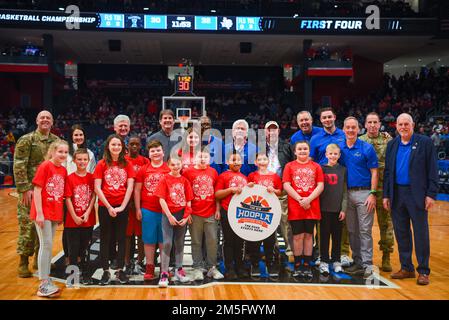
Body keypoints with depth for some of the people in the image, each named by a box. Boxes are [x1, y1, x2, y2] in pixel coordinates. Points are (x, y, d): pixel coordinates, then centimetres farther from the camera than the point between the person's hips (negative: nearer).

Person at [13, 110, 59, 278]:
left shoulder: (57, 141, 10)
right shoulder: (26, 140, -3)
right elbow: (18, 166, -8)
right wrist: (25, 189, -15)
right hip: (31, 190, -4)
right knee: (27, 225, -4)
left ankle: (39, 259, 21)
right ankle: (23, 262, 6)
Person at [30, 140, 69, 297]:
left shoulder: (63, 170, 8)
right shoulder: (45, 166, -10)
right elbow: (37, 190, -13)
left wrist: (61, 214, 12)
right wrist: (39, 213, -16)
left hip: (55, 213, 6)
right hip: (43, 212, -6)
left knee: (48, 245, 13)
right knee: (46, 245, -6)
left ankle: (46, 278, 22)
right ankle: (43, 284, -1)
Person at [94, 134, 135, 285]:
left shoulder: (127, 164, 4)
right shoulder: (102, 164, 0)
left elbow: (130, 187, -1)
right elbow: (97, 188, -5)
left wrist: (122, 206, -9)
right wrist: (109, 206, -10)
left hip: (122, 207, 1)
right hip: (105, 207, -1)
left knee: (121, 238, 7)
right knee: (105, 239, 6)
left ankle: (120, 270, 16)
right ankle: (106, 271, 14)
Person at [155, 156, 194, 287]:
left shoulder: (184, 181, 5)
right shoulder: (165, 179, -4)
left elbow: (189, 200, 5)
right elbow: (161, 199, -8)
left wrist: (187, 216, -4)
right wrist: (169, 216, -14)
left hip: (182, 215, 3)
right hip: (168, 215, -3)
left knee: (180, 243, 13)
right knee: (167, 243, -8)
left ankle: (179, 270, 25)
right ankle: (164, 273, -3)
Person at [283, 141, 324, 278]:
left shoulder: (316, 166, 8)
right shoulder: (289, 166, 5)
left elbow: (320, 186, 1)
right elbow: (286, 185, -3)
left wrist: (308, 199, -13)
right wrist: (300, 199, -13)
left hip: (312, 207, 1)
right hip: (295, 207, -1)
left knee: (308, 235, 7)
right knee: (298, 236, 0)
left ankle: (307, 266, 15)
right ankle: (297, 266, 11)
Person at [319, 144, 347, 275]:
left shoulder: (343, 170, 6)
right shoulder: (321, 169, 3)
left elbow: (345, 191, 4)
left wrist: (344, 209, -2)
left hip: (338, 209, 1)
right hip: (325, 208, -1)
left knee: (337, 236, 8)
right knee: (324, 235, 3)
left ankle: (336, 261, 19)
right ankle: (324, 262, 10)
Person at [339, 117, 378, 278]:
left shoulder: (367, 148, -3)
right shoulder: (340, 148, 7)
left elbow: (374, 173, -3)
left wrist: (373, 194, -11)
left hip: (364, 193, -4)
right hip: (347, 194, 4)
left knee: (365, 230, -3)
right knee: (352, 230, 11)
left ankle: (367, 265, 3)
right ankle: (357, 261, 21)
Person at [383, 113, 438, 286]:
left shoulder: (425, 142, -2)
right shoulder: (392, 145, 10)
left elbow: (432, 170, -5)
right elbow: (387, 171, 11)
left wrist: (431, 194, -11)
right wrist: (386, 195, 6)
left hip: (417, 194, -4)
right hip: (397, 194, 4)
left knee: (421, 233, 1)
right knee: (401, 233, 10)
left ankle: (423, 271, 10)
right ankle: (406, 268, 21)